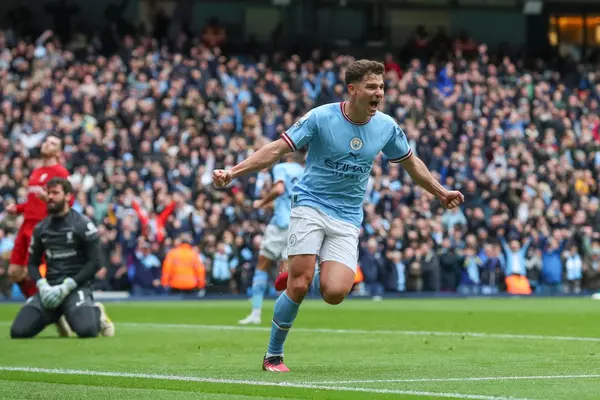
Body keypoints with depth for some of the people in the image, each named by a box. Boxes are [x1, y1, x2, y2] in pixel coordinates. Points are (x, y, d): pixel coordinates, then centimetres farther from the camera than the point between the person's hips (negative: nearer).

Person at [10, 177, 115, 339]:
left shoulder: (82, 225, -4)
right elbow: (32, 263, 15)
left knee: (86, 330, -32)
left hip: (76, 286, -5)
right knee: (18, 331, -14)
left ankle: (96, 313, 7)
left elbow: (95, 262, -7)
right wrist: (42, 285, -7)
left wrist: (67, 286, -15)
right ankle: (55, 315, 16)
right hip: (49, 287, 5)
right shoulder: (40, 228, 12)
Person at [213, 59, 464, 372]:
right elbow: (277, 149, -9)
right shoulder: (320, 117, -10)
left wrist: (441, 193, 27)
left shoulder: (386, 126, 1)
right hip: (311, 205, -3)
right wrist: (232, 173, -18)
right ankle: (273, 356, 3)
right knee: (299, 285, -16)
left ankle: (316, 273, 19)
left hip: (347, 219, 3)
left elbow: (411, 162, 20)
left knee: (334, 293, -18)